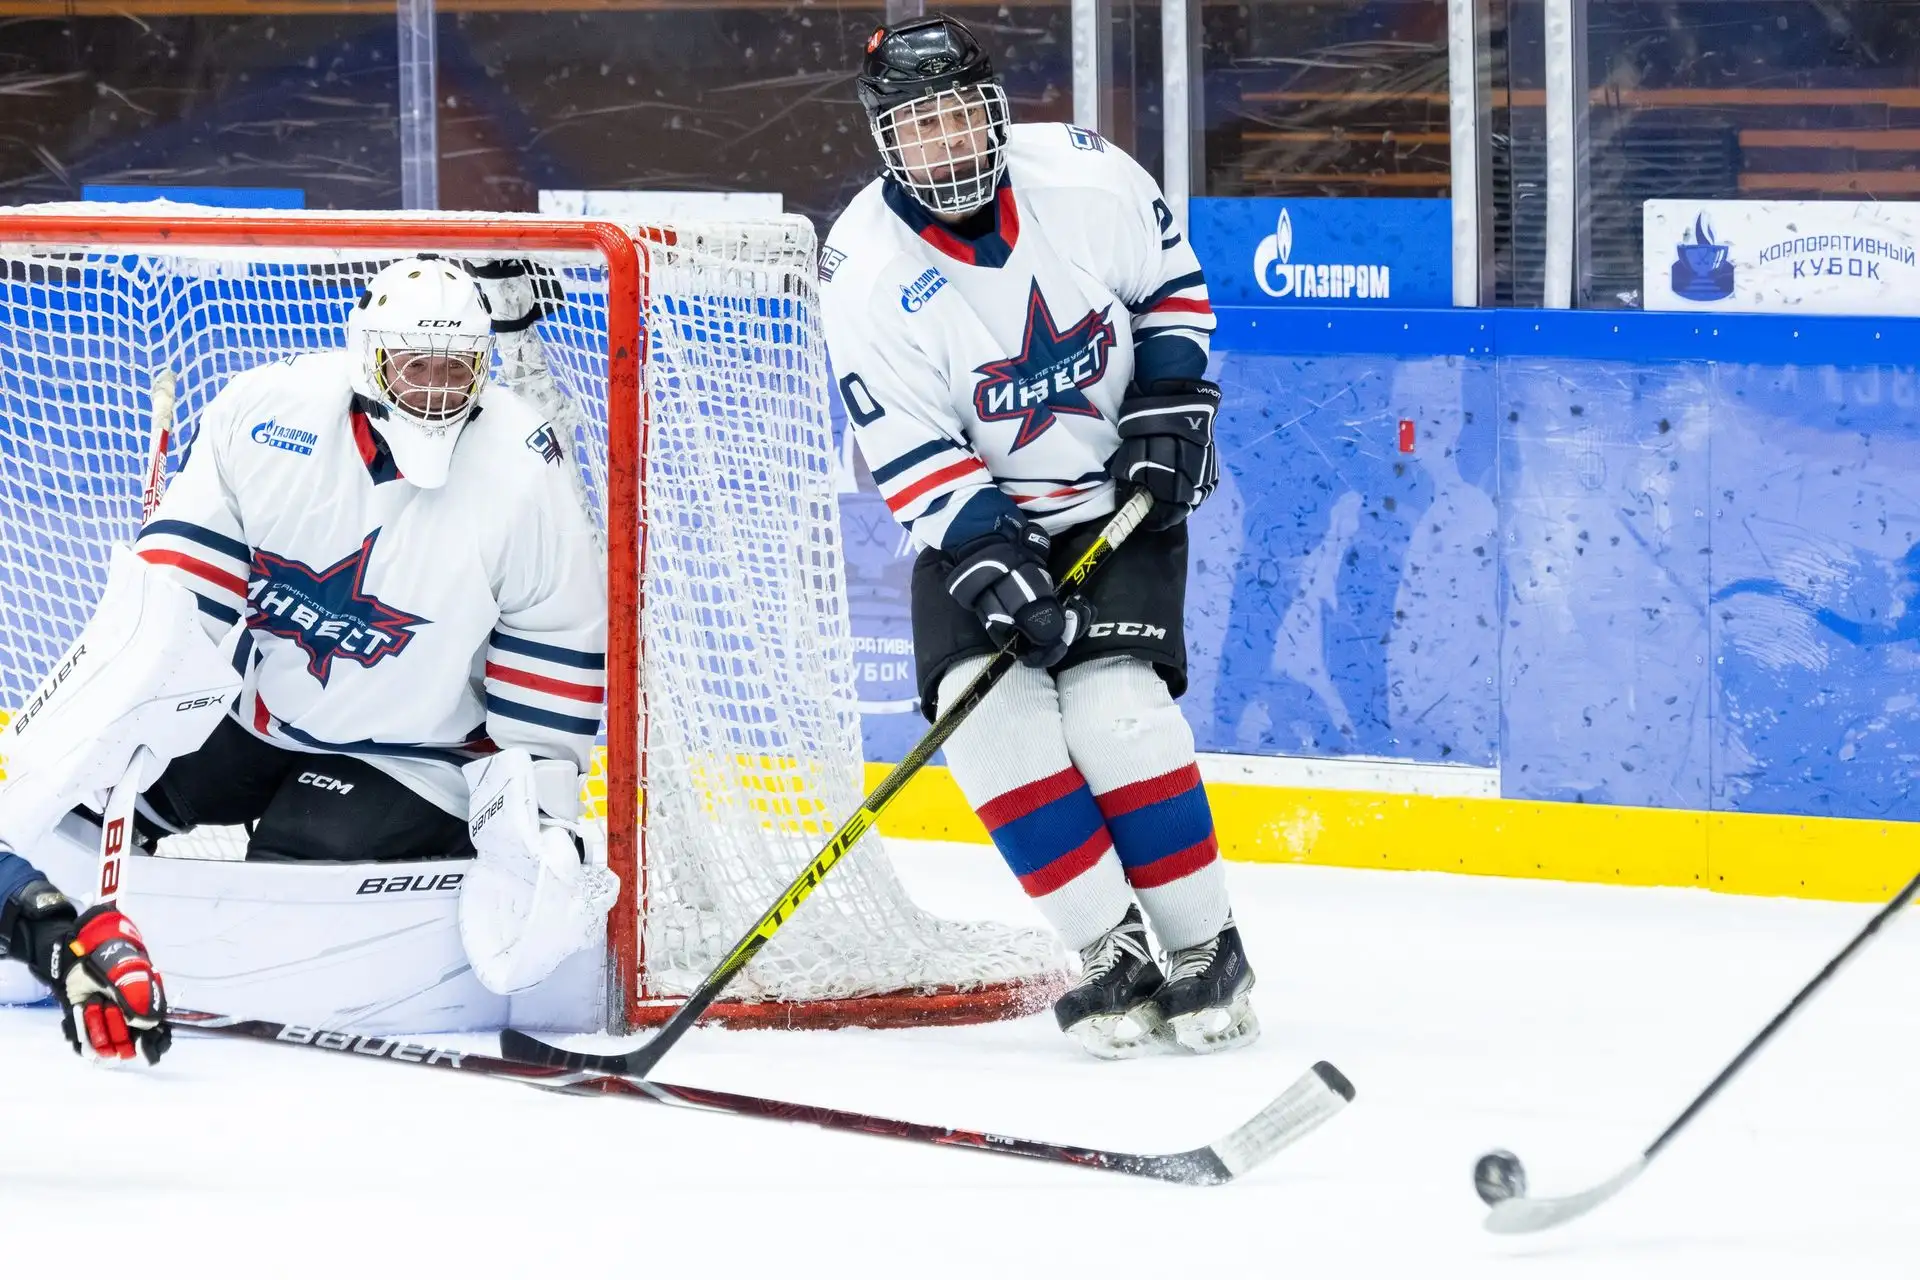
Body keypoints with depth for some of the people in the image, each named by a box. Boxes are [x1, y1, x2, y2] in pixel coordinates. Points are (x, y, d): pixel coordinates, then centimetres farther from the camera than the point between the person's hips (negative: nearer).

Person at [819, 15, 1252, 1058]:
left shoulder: (1084, 176, -13)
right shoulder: (867, 266, -15)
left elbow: (1170, 281, 7)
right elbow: (909, 453, -17)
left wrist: (1170, 404, -6)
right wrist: (993, 568, -28)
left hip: (1118, 493, -1)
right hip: (974, 512, 1)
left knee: (1113, 703, -20)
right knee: (982, 701, -20)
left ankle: (1205, 950, -7)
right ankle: (1112, 955, -11)